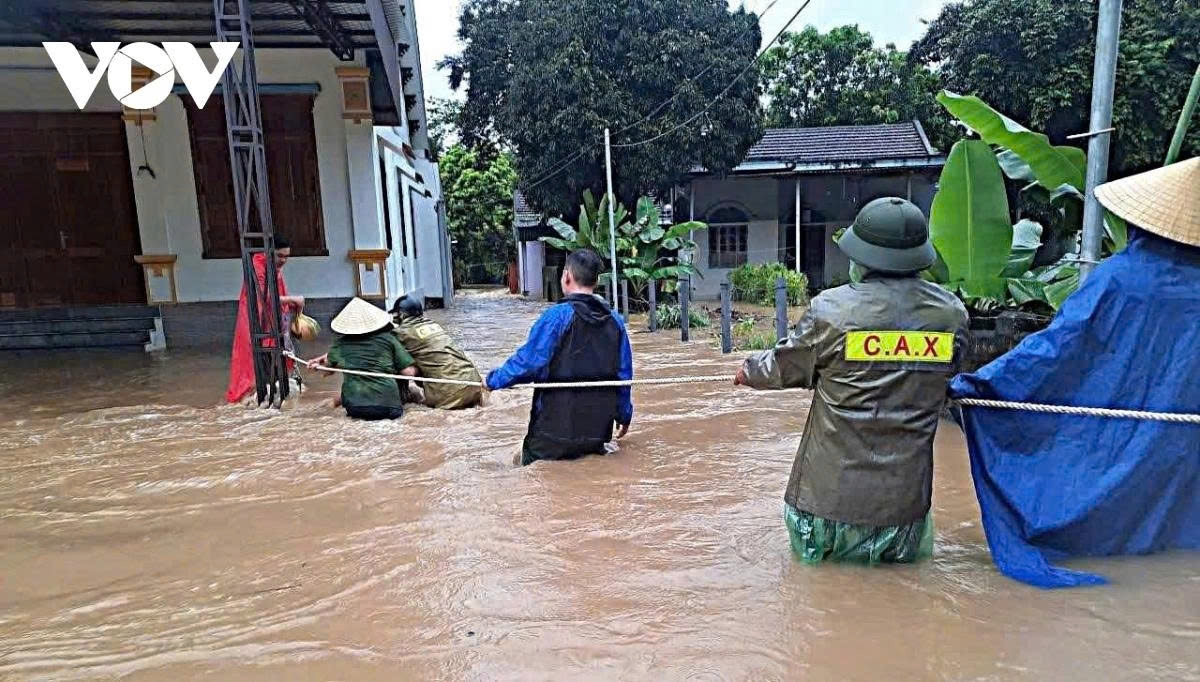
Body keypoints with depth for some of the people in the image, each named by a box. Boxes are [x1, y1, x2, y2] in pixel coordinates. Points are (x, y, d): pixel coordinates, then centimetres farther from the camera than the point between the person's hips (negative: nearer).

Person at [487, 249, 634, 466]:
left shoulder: (557, 317, -13)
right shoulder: (615, 322, 5)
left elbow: (528, 361, -15)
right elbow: (624, 374, 10)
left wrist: (494, 379, 2)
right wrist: (624, 415, 24)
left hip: (557, 427, -5)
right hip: (598, 430, 6)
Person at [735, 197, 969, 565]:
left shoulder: (833, 309, -14)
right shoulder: (953, 313, -4)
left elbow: (783, 367, 0)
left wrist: (749, 372, 21)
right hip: (905, 500, 2)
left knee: (815, 552, 24)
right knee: (911, 554, 28)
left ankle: (837, 552, 5)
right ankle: (897, 547, 8)